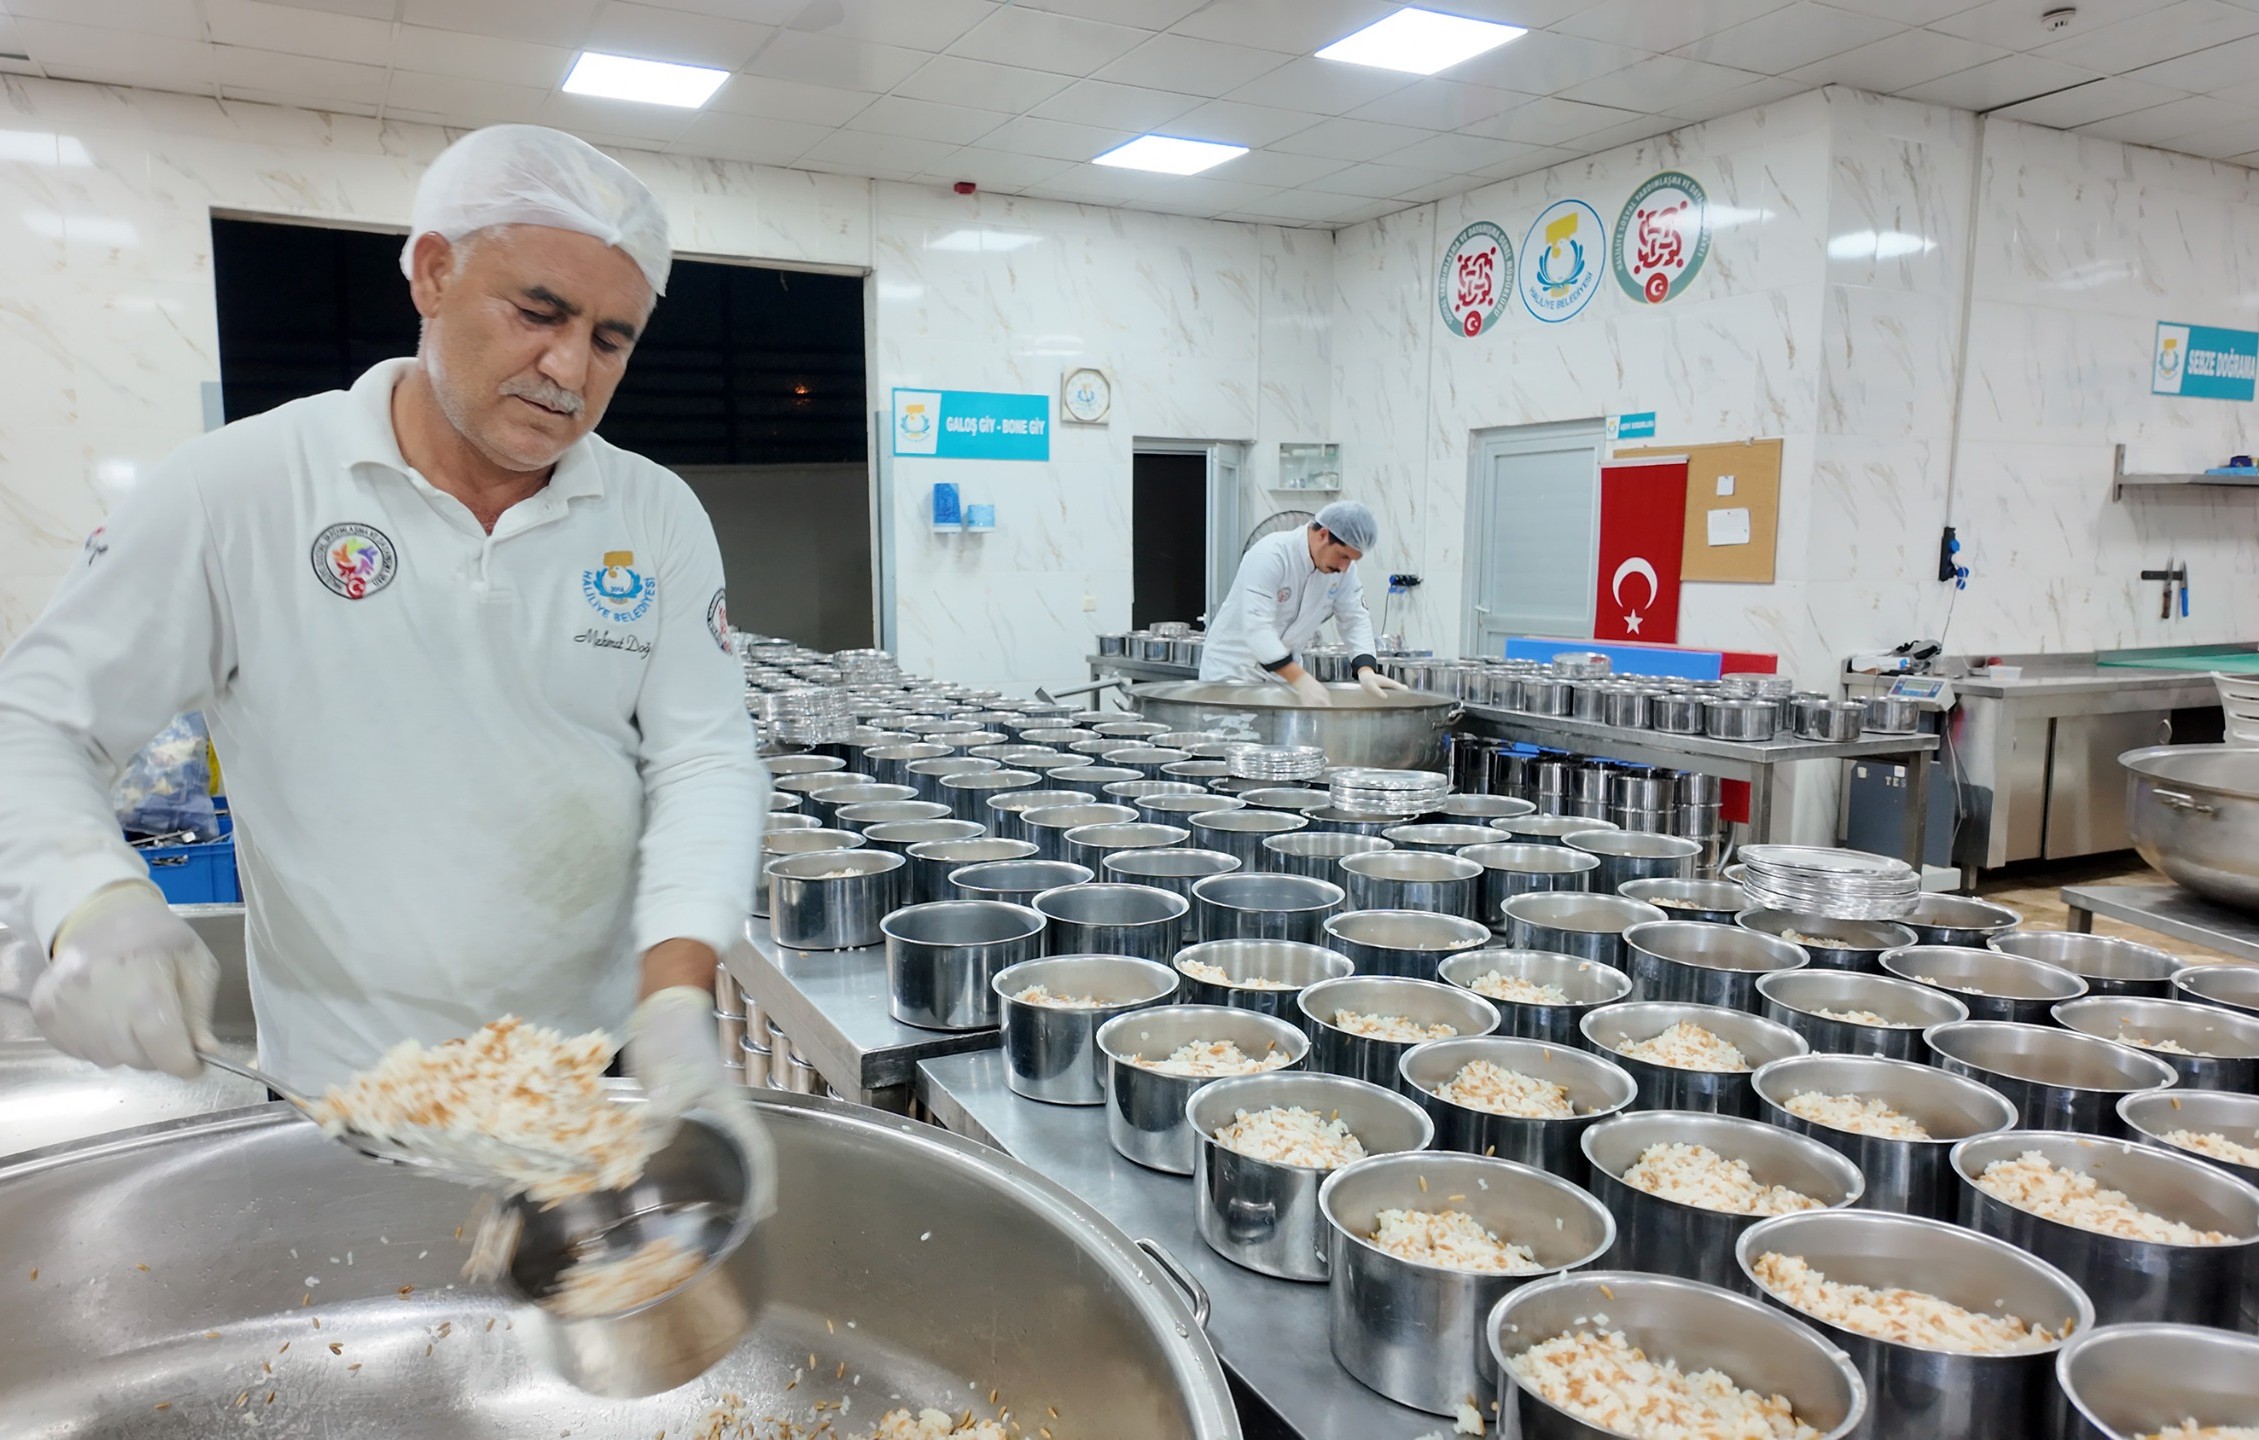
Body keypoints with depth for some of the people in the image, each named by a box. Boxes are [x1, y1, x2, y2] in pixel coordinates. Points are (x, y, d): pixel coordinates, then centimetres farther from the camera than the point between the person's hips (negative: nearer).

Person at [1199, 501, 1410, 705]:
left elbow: (1355, 618, -1)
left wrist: (1366, 669, -20)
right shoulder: (1270, 556, -28)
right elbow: (1256, 628, -35)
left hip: (1284, 672, 6)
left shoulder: (1342, 566, -7)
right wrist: (1300, 679, -43)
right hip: (1232, 669, -6)